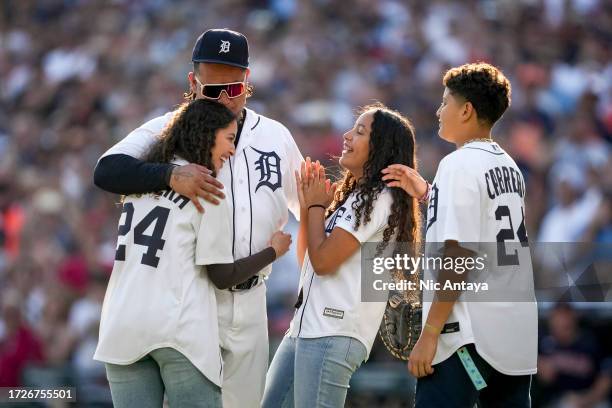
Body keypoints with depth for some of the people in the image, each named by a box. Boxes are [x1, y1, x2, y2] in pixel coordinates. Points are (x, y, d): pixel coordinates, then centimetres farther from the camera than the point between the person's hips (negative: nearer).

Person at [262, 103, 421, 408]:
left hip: (333, 335, -10)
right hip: (304, 326, 10)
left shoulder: (379, 199, -10)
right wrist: (307, 206, 11)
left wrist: (316, 206, -2)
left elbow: (323, 261, -16)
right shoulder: (351, 195, 20)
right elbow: (306, 260, 22)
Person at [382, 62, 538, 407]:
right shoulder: (508, 165, 14)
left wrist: (430, 334, -15)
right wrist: (428, 194, 23)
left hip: (469, 336, -8)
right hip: (518, 334, 8)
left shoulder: (460, 164, -10)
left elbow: (459, 255, -16)